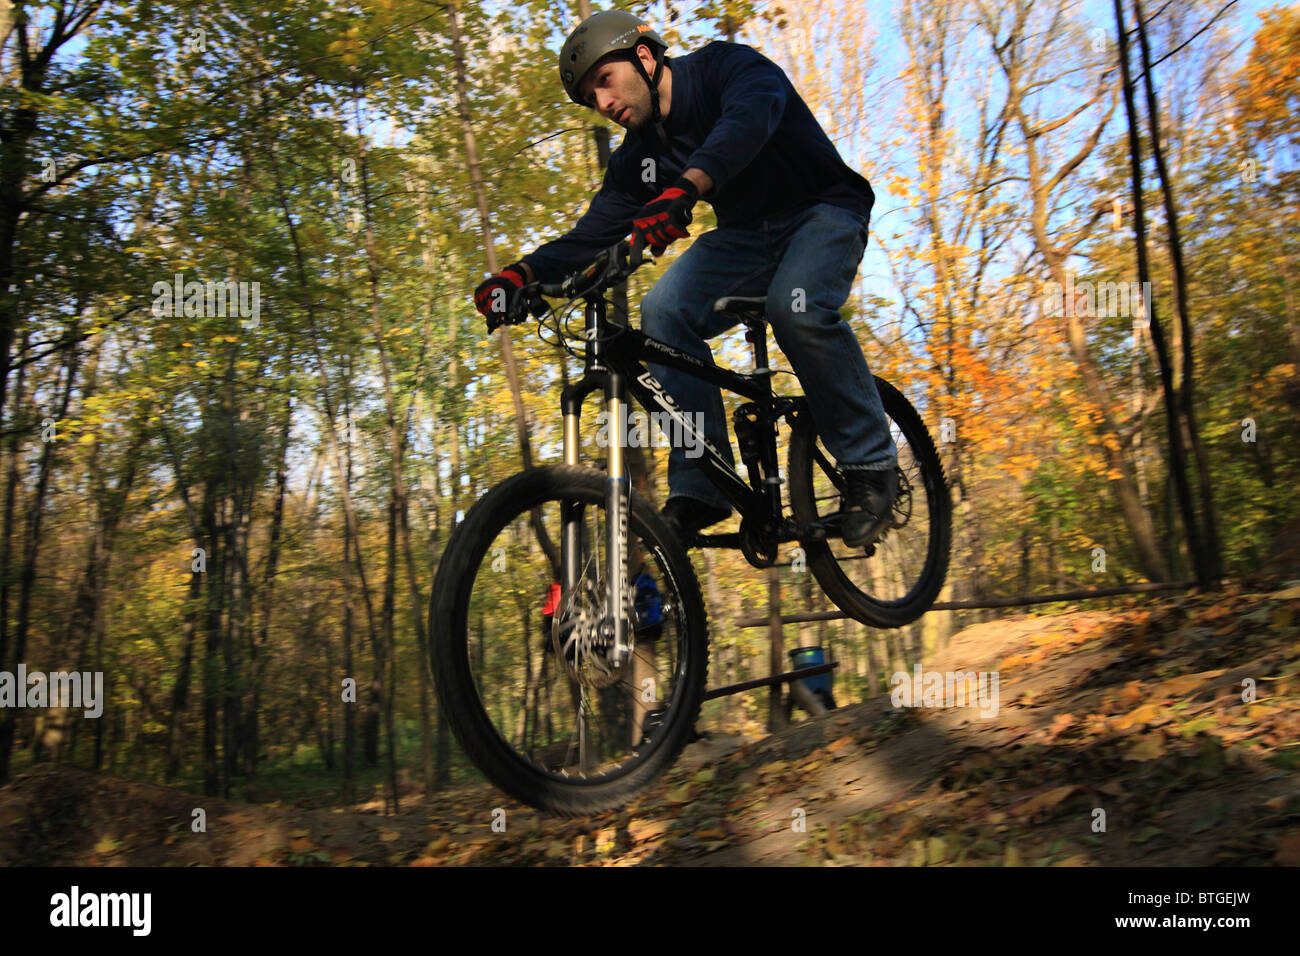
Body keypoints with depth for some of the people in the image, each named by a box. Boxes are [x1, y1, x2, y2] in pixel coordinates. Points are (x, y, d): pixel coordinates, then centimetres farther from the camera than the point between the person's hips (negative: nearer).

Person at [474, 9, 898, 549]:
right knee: (665, 311, -23)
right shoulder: (637, 159, 2)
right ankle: (699, 489, -21)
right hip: (746, 236, 5)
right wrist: (522, 274, -24)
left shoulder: (724, 65, -14)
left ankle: (870, 464, -19)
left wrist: (684, 188, -55)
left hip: (822, 212, -5)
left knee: (798, 307, -37)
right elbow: (593, 235, -5)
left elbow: (752, 114, -37)